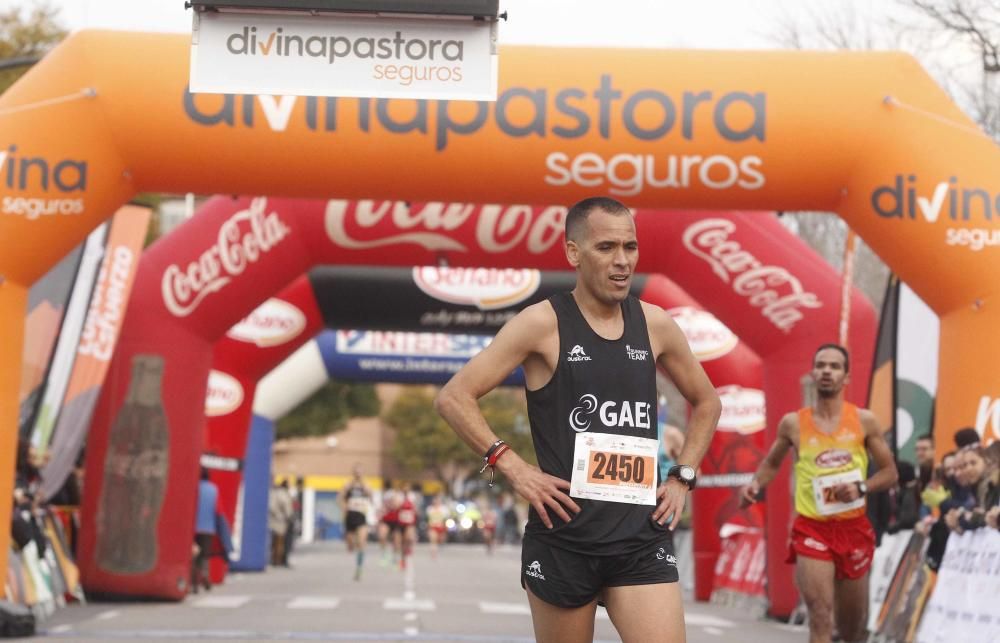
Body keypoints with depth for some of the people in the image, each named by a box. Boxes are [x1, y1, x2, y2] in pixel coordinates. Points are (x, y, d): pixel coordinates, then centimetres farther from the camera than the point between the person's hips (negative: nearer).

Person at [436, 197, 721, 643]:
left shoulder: (655, 325, 7)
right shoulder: (543, 324, -6)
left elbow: (706, 401, 23)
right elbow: (454, 397, -7)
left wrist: (682, 476, 12)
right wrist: (512, 467, -13)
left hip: (642, 536, 3)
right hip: (563, 536, -3)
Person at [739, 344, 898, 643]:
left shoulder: (864, 421, 0)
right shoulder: (793, 423, 0)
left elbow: (890, 472, 4)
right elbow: (771, 463, 18)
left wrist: (861, 488, -15)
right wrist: (755, 486, -3)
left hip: (853, 528, 2)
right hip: (811, 528, -2)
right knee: (820, 618, -18)